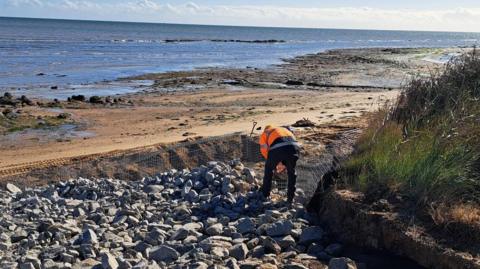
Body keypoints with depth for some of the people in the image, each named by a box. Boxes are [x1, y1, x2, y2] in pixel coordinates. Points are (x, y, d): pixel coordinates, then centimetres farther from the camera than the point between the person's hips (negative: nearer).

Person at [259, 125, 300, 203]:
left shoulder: (265, 133, 31)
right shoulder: (285, 130, 42)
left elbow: (264, 149, 18)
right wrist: (284, 163, 42)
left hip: (277, 149, -3)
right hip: (294, 147, 3)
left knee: (269, 169, 24)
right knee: (291, 172, 24)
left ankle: (265, 193, 36)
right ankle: (290, 197, 27)